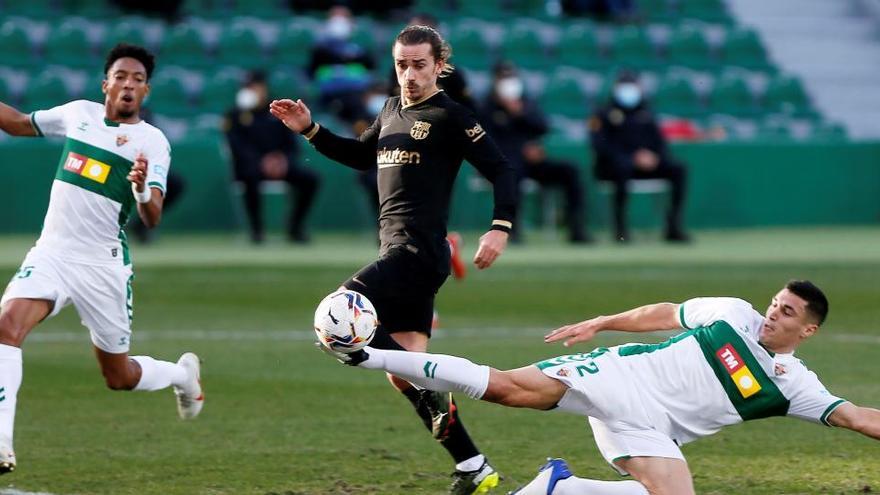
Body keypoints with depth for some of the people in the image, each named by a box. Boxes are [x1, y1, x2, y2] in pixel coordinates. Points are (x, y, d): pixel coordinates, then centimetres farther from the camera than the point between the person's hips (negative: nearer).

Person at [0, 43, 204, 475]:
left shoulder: (152, 142, -7)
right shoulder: (79, 113, 5)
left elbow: (152, 220, -17)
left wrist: (142, 190, -38)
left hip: (103, 267, -2)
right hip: (50, 253, 2)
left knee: (119, 377, 8)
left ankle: (182, 374, 42)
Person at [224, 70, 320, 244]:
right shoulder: (235, 116, 3)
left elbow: (292, 145, 10)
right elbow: (237, 147, -11)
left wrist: (284, 160, -14)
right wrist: (261, 162, -26)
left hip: (279, 164, 4)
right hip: (248, 166, -4)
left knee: (311, 179, -19)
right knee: (251, 175, -40)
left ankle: (295, 228, -7)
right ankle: (256, 229, -27)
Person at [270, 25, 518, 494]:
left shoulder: (449, 116, -7)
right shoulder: (391, 110, 17)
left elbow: (501, 169, -11)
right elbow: (361, 156, 34)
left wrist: (500, 227, -24)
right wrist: (310, 130, 23)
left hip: (418, 251, -9)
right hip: (398, 250, 9)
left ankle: (434, 398, -17)